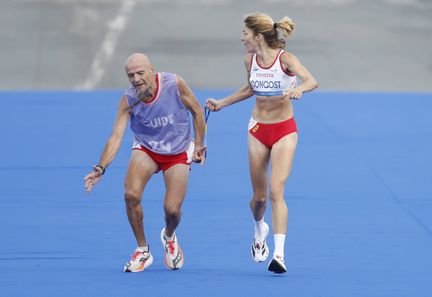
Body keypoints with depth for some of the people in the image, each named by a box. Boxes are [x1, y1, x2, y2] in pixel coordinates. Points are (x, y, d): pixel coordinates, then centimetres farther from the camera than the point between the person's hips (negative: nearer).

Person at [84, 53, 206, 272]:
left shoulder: (175, 84, -23)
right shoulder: (128, 100, -20)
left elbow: (197, 111, -6)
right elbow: (116, 137, -25)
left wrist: (198, 145, -4)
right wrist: (100, 168, -38)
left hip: (178, 152, -1)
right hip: (146, 149, 1)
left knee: (172, 209, -12)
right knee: (131, 194, -25)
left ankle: (169, 237, 28)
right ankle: (142, 251, -4)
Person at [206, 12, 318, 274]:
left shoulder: (285, 59, -18)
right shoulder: (250, 61, -2)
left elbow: (311, 81, -34)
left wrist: (298, 89, -55)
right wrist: (222, 103, 21)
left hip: (284, 131, -4)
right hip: (258, 130, 5)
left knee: (276, 192, -17)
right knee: (259, 197, 10)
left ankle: (279, 254, -21)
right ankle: (260, 230, 42)